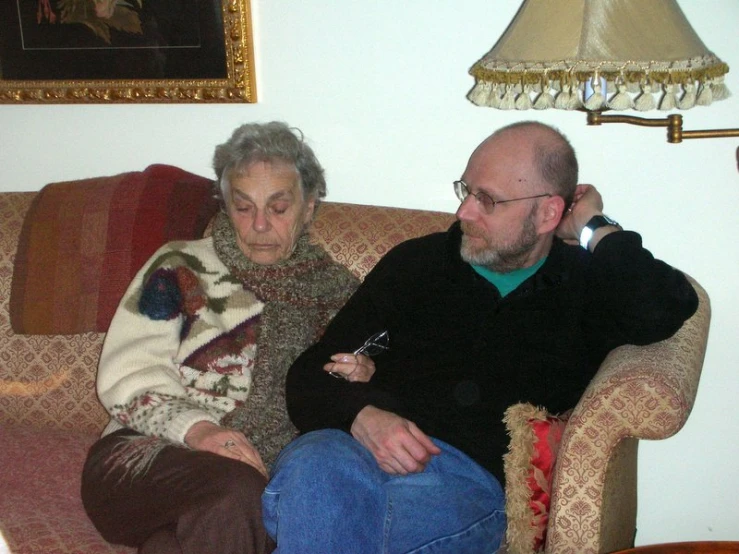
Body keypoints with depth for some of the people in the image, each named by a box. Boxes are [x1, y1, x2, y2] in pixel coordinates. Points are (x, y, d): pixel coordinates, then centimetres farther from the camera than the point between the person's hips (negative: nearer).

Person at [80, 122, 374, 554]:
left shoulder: (337, 290, 18)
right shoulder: (181, 268, 10)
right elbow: (126, 379, 1)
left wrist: (362, 383, 0)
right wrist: (196, 429, -17)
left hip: (266, 475, 1)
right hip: (145, 458, -1)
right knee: (237, 492, -35)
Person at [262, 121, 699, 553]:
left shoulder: (585, 285, 17)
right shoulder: (416, 262, 21)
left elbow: (671, 309, -6)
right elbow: (313, 371, 15)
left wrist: (597, 230, 8)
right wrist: (361, 415, -8)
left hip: (469, 475, -2)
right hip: (359, 447, 3)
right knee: (309, 472, -37)